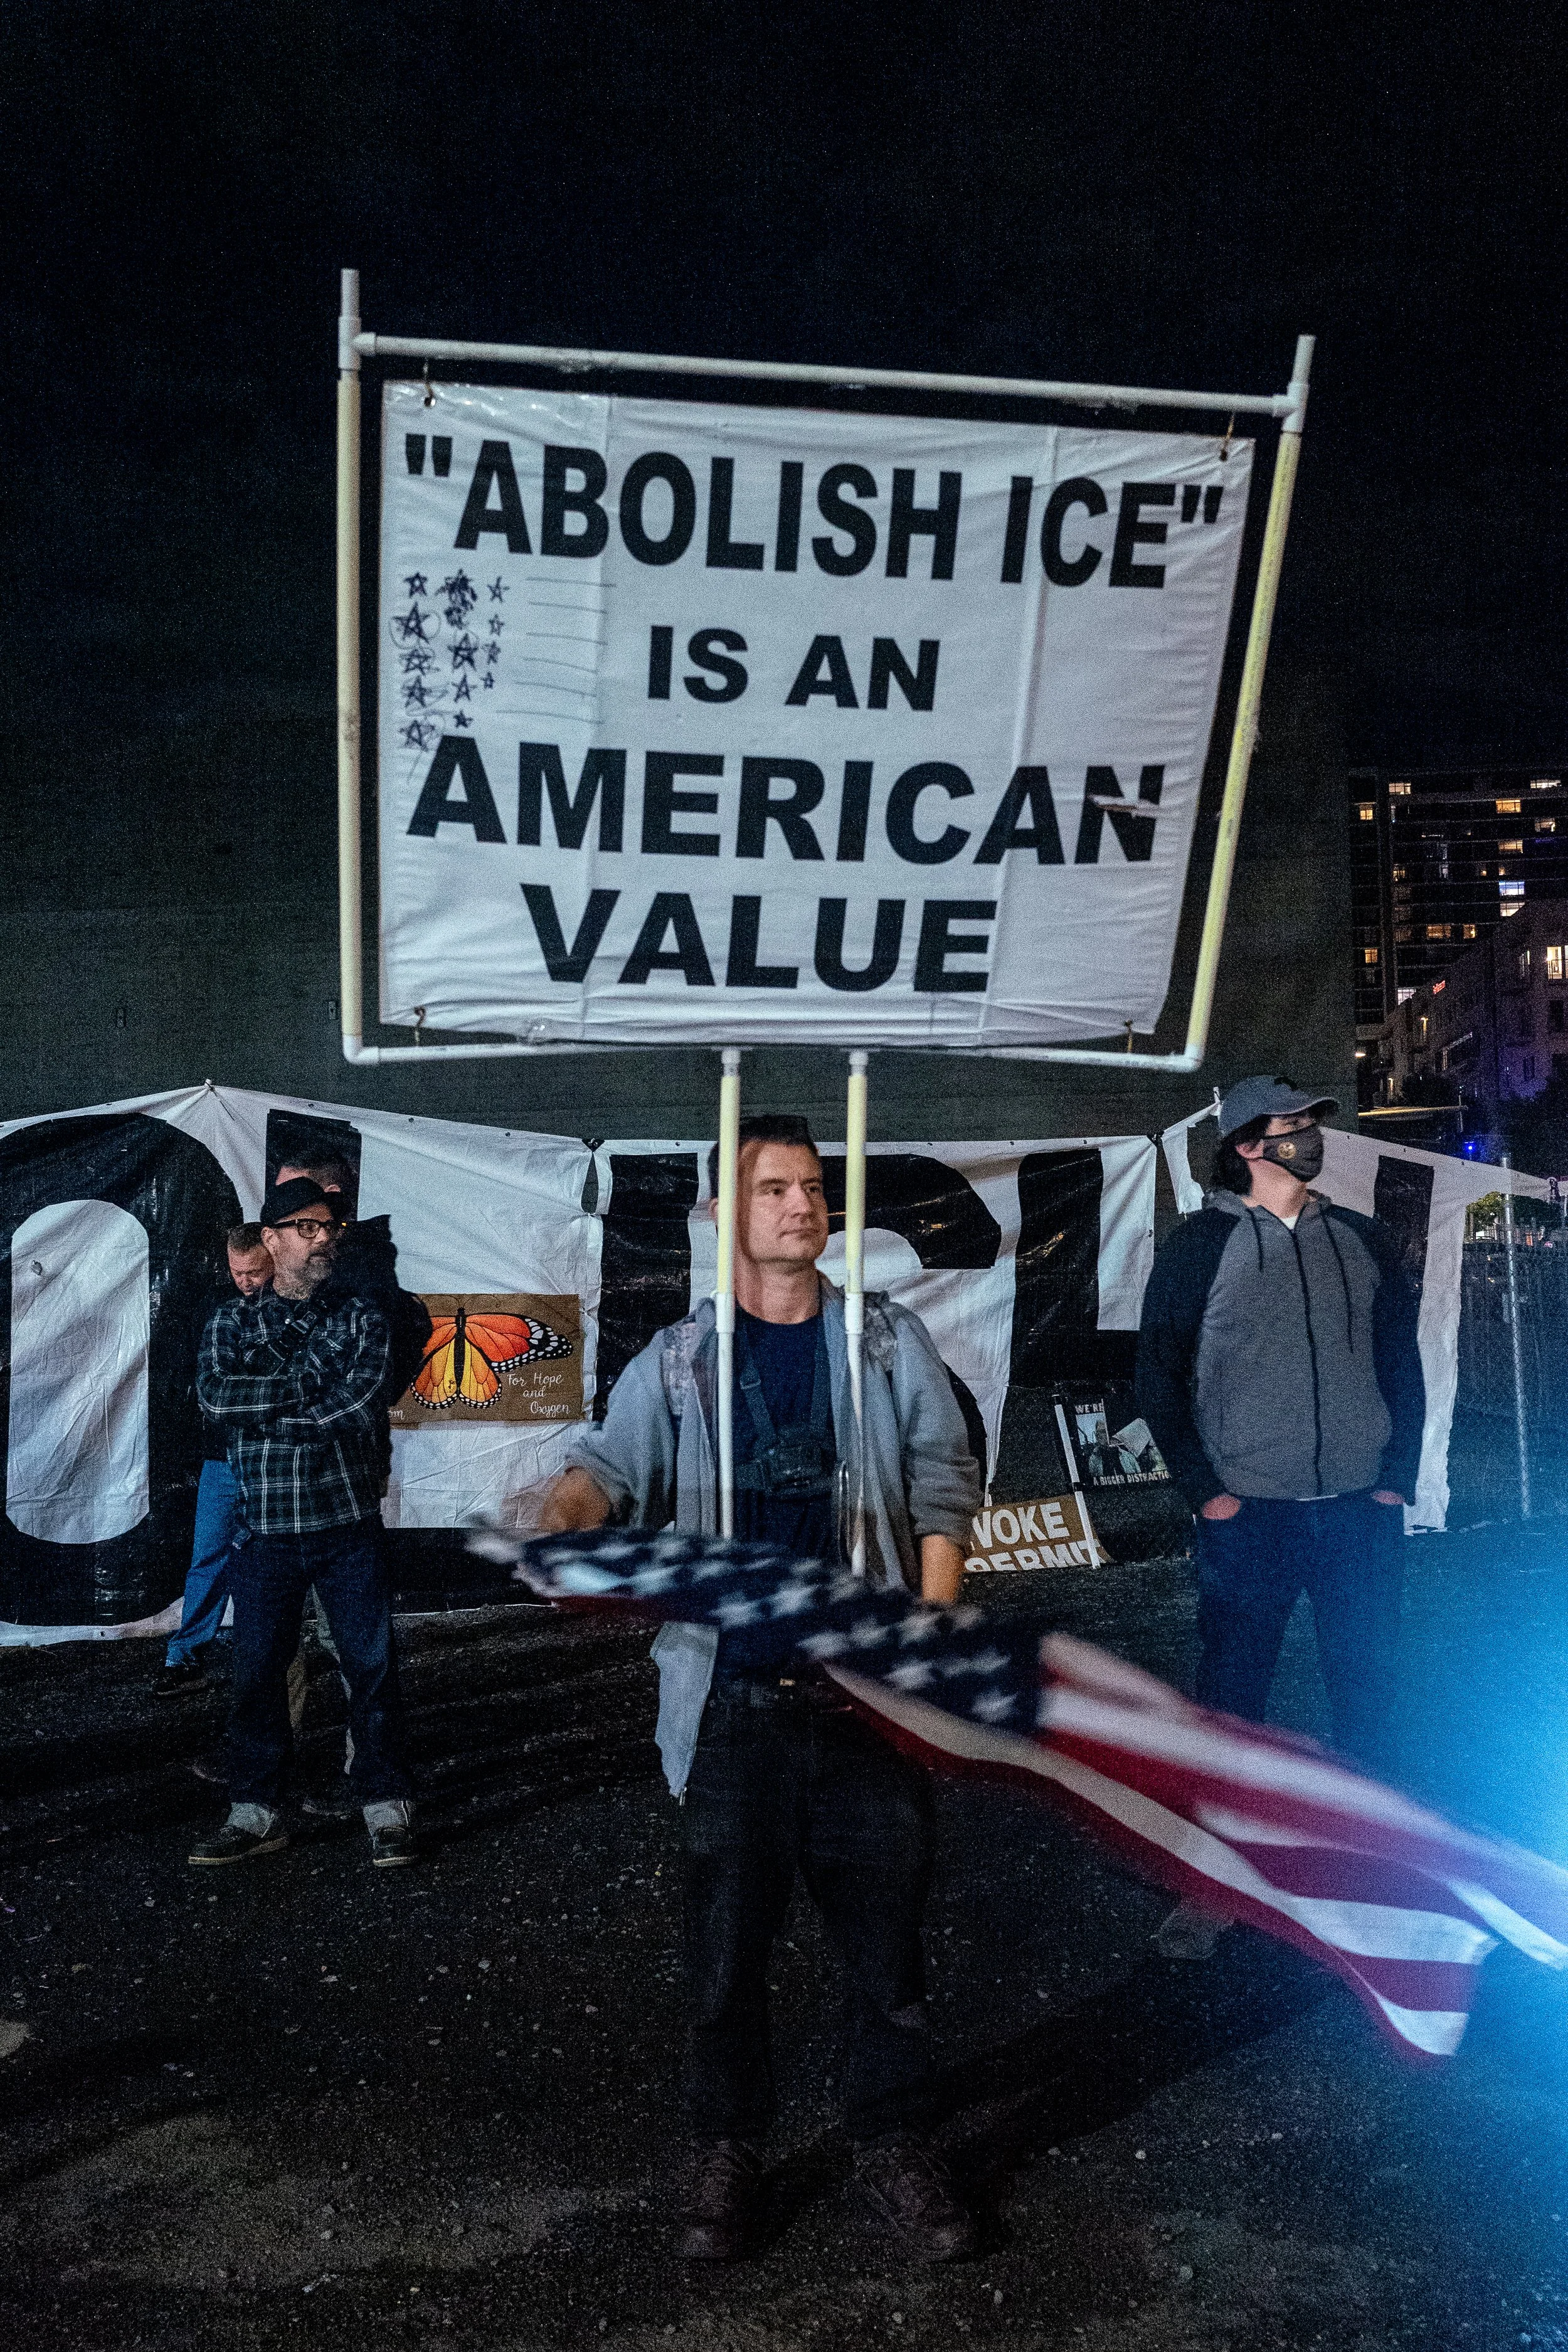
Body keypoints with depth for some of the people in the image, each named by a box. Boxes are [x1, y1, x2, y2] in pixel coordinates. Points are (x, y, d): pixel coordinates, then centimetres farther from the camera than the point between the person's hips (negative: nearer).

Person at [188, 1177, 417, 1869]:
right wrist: (308, 1381, -14)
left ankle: (385, 1809, 13)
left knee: (372, 1665, 1)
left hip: (350, 1524, -1)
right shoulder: (232, 1323, 9)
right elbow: (215, 1394, -10)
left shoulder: (363, 1319, 6)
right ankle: (257, 1812, 20)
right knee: (257, 1670, 6)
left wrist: (265, 1412, -11)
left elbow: (362, 1399, -11)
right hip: (267, 1527, 1)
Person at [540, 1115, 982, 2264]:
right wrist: (563, 1523, -31)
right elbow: (614, 1463, -8)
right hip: (734, 1705, 0)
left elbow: (944, 1476, 4)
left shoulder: (891, 1342, 8)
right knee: (727, 1944, 8)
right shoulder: (678, 1363, 6)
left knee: (887, 1935, 9)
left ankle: (895, 2142, 30)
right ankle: (729, 2151, 29)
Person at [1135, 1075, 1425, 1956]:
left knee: (1369, 1687, 11)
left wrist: (1397, 1479, 3)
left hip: (1361, 1514, 3)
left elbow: (1404, 1365, 11)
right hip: (1249, 1518, -3)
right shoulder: (1200, 1246, -2)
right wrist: (1205, 1489, -6)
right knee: (1233, 1695, 3)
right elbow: (1159, 1375, -1)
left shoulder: (1365, 1241, 8)